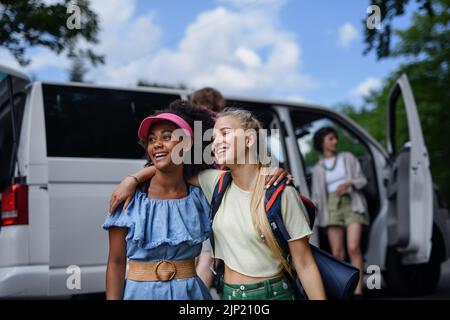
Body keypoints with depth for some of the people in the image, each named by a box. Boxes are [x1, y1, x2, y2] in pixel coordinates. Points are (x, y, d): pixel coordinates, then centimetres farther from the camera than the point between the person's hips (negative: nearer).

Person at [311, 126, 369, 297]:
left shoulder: (348, 158, 10)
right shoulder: (318, 169, 13)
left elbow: (362, 179, 6)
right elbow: (317, 196, 12)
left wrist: (348, 183, -14)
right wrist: (316, 218, 1)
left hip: (352, 203, -1)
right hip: (332, 206, 1)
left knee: (353, 248, -18)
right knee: (337, 253, -5)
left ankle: (358, 292, -18)